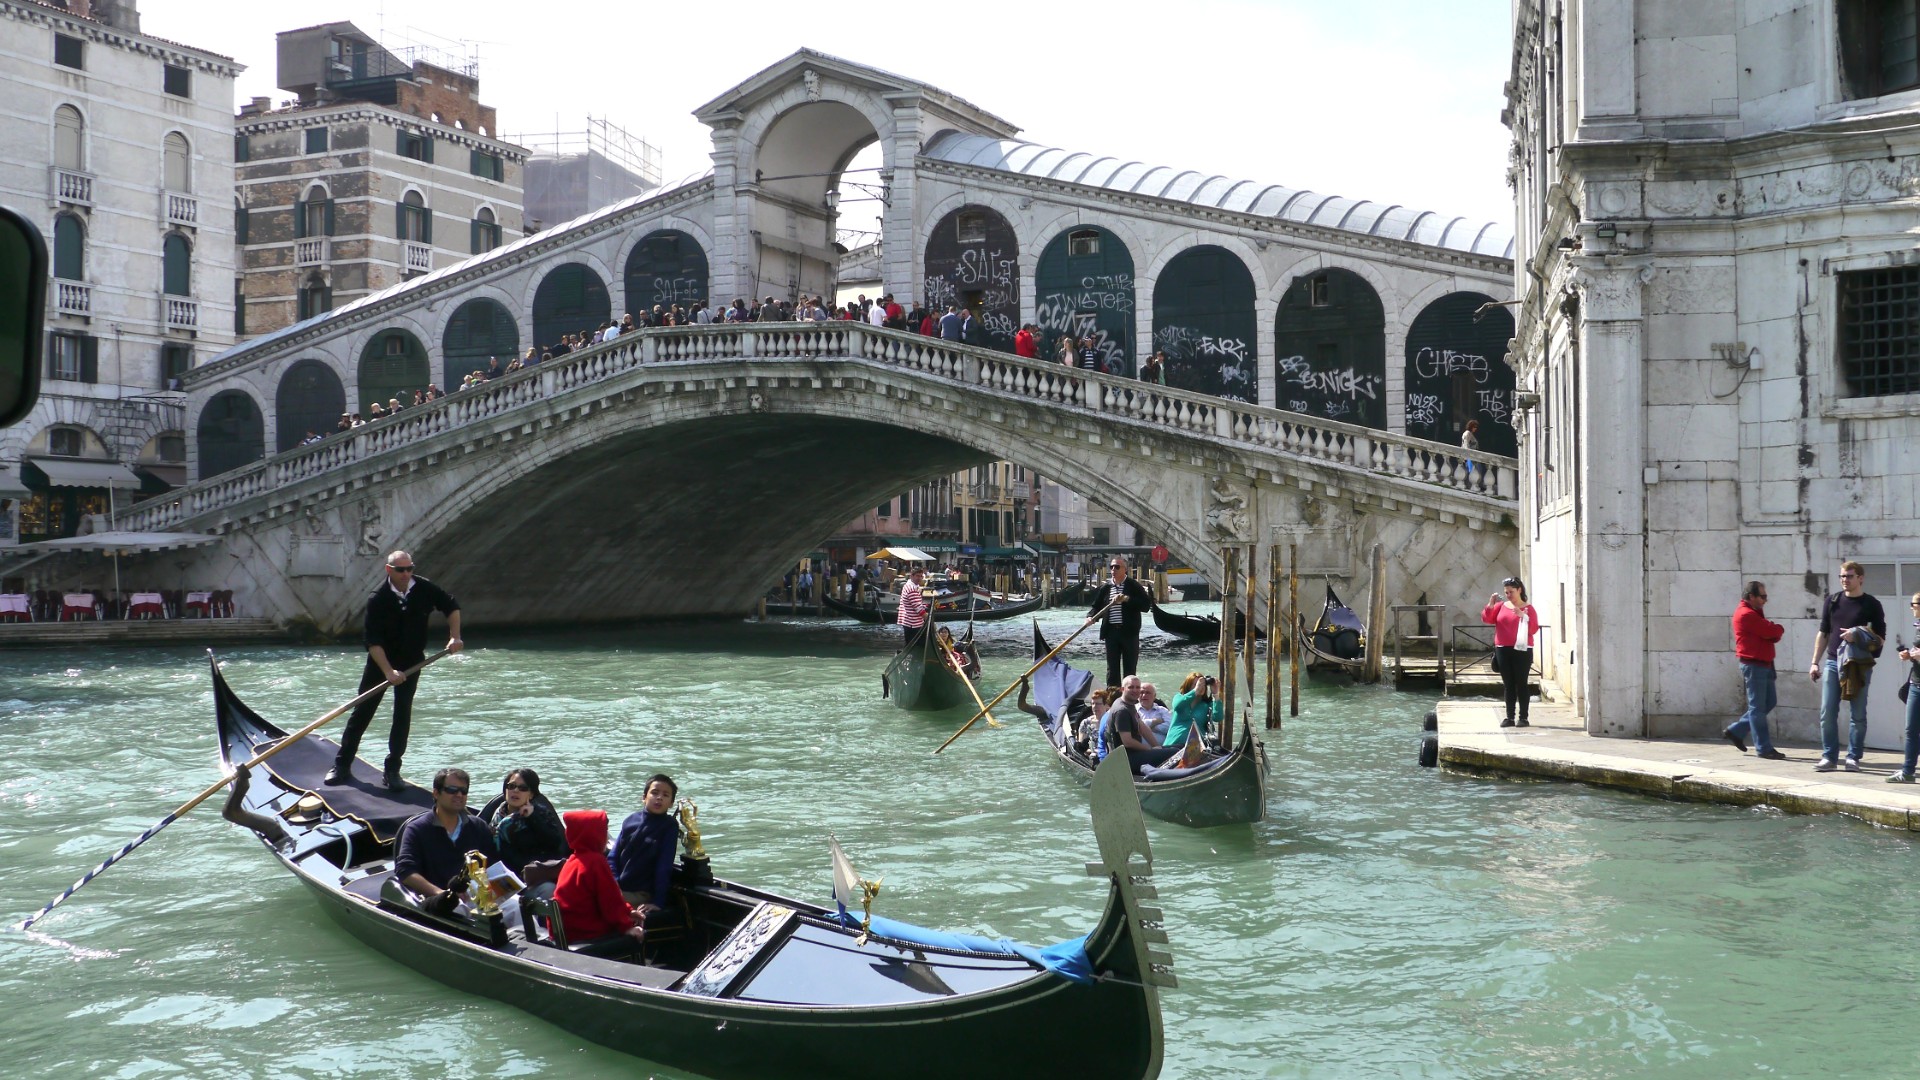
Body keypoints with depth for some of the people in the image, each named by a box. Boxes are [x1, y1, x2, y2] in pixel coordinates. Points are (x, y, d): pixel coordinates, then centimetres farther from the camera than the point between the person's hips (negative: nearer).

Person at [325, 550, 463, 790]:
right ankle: (342, 765, 11)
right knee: (362, 712, 1)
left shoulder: (424, 589, -10)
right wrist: (388, 672, -30)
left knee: (403, 715, -2)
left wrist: (454, 637, -8)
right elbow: (373, 641, -22)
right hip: (380, 660, -2)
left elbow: (452, 606, 5)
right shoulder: (377, 599, -19)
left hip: (411, 661, 2)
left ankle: (392, 770, 5)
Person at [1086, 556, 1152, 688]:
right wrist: (1091, 616, -6)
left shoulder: (1134, 586, -2)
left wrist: (1127, 599, -18)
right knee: (1112, 669, 8)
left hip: (1129, 632, -3)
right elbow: (1097, 607, 15)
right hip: (1111, 632, 3)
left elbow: (1146, 605, -10)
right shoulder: (1105, 587, 9)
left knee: (1130, 668, 3)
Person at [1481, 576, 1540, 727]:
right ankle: (1510, 717, 7)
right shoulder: (1501, 606, 10)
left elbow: (1534, 629, -8)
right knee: (1509, 685, 6)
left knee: (1521, 684, -2)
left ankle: (1523, 717, 1)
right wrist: (1490, 605, -11)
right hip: (1503, 650, 4)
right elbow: (1486, 619, 3)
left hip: (1522, 650, -4)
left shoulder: (1528, 608, 0)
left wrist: (1523, 616, -20)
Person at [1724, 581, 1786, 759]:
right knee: (1757, 707, -5)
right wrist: (1779, 629, 2)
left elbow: (1773, 635, 9)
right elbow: (1772, 631, -19)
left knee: (1769, 703, 13)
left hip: (1764, 664, 10)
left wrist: (1774, 631, -12)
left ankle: (1735, 731, 20)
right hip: (1753, 665, -10)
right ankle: (1763, 748, -2)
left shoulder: (1755, 613, 18)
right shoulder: (1746, 614, -15)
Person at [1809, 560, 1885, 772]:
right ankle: (1829, 756, 6)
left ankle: (1853, 757, 9)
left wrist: (1859, 637, -19)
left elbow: (1881, 639, 0)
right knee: (1827, 713, 0)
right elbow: (1823, 633, 15)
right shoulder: (1832, 601, 10)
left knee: (1858, 714, 1)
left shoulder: (1872, 605, 1)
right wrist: (1815, 662, 10)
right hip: (1833, 662, 3)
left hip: (1860, 665, -3)